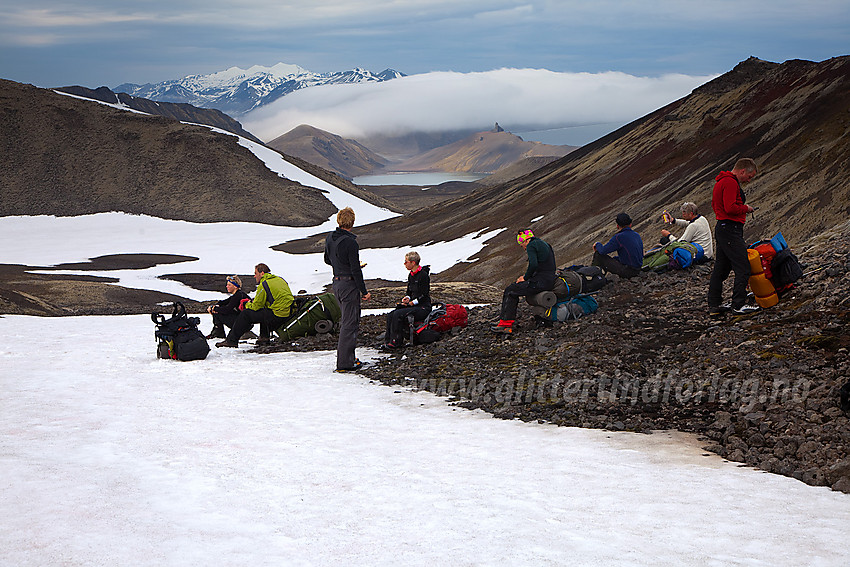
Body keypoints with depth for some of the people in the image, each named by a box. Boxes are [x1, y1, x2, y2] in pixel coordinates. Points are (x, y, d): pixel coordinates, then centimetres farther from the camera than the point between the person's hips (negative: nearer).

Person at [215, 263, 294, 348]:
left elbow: (256, 306, -5)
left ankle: (232, 340, 6)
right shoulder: (280, 279, 18)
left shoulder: (263, 285, -8)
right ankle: (264, 337, 30)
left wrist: (246, 304, 18)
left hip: (277, 316, -8)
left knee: (246, 314, 2)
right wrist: (252, 302, 25)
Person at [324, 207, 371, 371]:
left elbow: (327, 260, 21)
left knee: (346, 321, 20)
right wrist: (364, 291, -13)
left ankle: (348, 357, 26)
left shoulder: (330, 239, 5)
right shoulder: (350, 242, -20)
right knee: (350, 324, -3)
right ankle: (344, 363, -3)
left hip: (336, 283, 8)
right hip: (349, 285, -8)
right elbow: (355, 270, -19)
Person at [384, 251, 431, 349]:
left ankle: (395, 342, -20)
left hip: (423, 307, -8)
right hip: (413, 305, 8)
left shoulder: (423, 275, -13)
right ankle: (388, 340, -9)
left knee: (398, 315, -26)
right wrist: (407, 298, 0)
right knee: (390, 315, -10)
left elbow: (423, 295, -15)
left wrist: (411, 302, -16)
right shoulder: (411, 275, 13)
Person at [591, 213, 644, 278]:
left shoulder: (619, 237, -15)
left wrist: (597, 244, 10)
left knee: (598, 255, -2)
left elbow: (603, 251, -15)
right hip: (637, 270, 8)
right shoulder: (637, 235, 10)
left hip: (627, 271, -8)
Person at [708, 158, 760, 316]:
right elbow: (730, 208, -23)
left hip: (721, 229, 11)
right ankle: (738, 305, -9)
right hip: (731, 230, -11)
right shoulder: (731, 183, -15)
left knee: (720, 269, 12)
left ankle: (713, 306, 14)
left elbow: (714, 205, 27)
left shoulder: (721, 182, 19)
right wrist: (746, 208, -6)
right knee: (743, 268, -8)